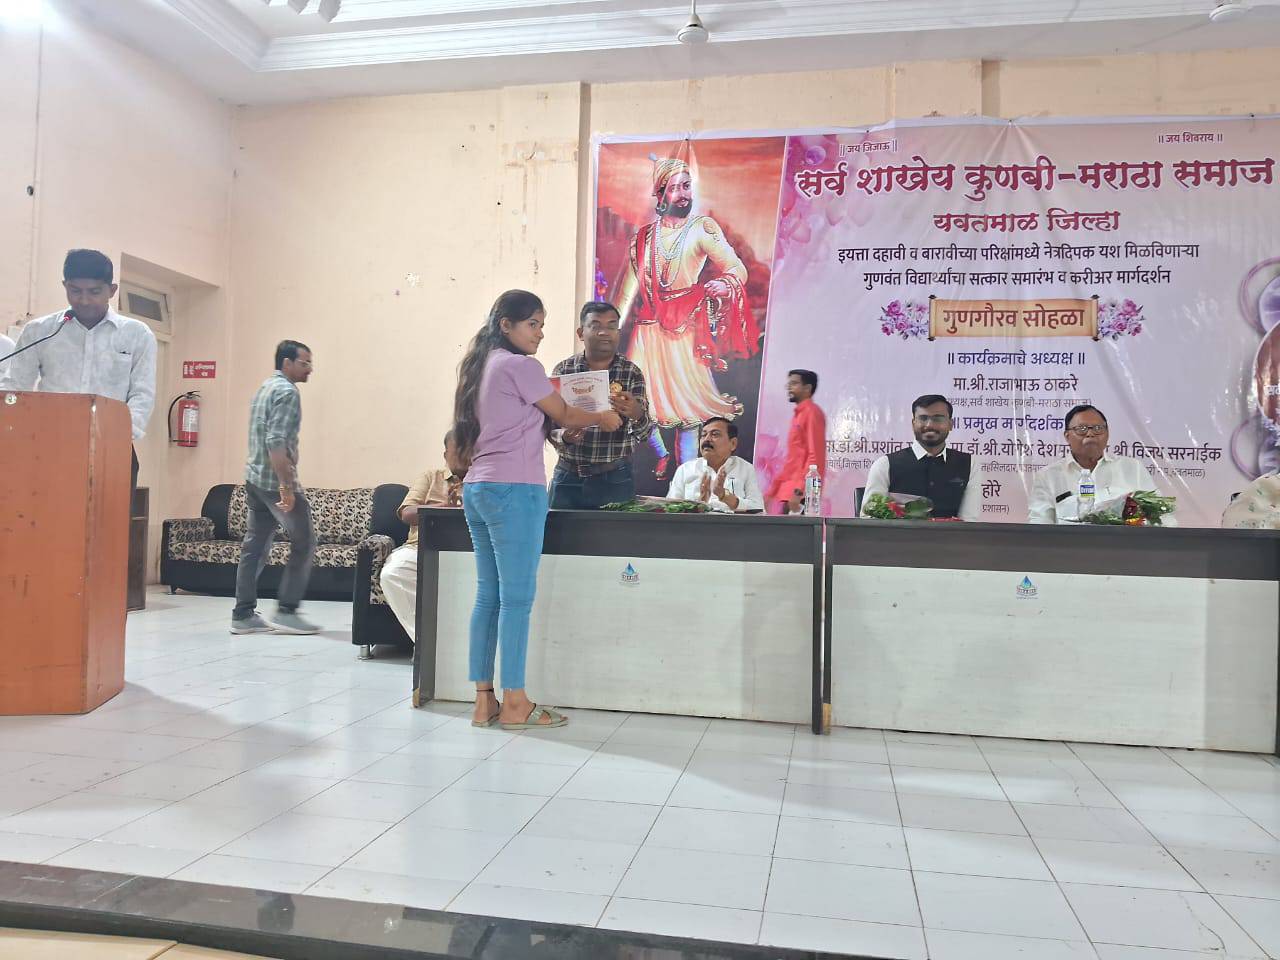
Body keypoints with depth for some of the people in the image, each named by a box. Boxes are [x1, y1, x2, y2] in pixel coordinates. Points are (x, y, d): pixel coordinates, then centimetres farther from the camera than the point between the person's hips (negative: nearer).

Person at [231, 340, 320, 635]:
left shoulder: (265, 388, 18)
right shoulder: (287, 391, -13)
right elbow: (276, 442, -23)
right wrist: (286, 486, -24)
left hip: (255, 478, 9)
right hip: (275, 480, -9)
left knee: (255, 546, 9)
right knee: (304, 543, -2)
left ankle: (243, 615, 11)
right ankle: (286, 611, -1)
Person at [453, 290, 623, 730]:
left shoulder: (481, 367, 18)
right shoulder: (520, 367, -8)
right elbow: (564, 415, 1)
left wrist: (568, 424, 15)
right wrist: (603, 418, 18)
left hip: (478, 488, 9)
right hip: (514, 490, -9)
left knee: (488, 596, 9)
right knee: (517, 598, -4)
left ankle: (484, 701, 12)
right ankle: (514, 704, 1)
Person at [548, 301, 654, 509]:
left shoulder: (631, 373, -1)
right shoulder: (563, 370, 1)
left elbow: (644, 433, -7)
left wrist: (636, 415, -29)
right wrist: (564, 437, -22)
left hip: (614, 478, -1)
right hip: (567, 475, 1)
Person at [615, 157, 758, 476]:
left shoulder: (703, 228, 1)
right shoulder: (645, 234, 13)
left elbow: (737, 267, -9)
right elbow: (632, 283, 12)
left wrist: (725, 283, -32)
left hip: (685, 327, -4)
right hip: (648, 327, 4)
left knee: (686, 401, -8)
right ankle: (661, 455, 26)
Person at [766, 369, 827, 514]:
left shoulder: (812, 412, -7)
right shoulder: (798, 414, 19)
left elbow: (815, 457, -16)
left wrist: (799, 491, -23)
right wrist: (774, 488, 20)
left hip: (800, 492, -9)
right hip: (788, 490, 9)